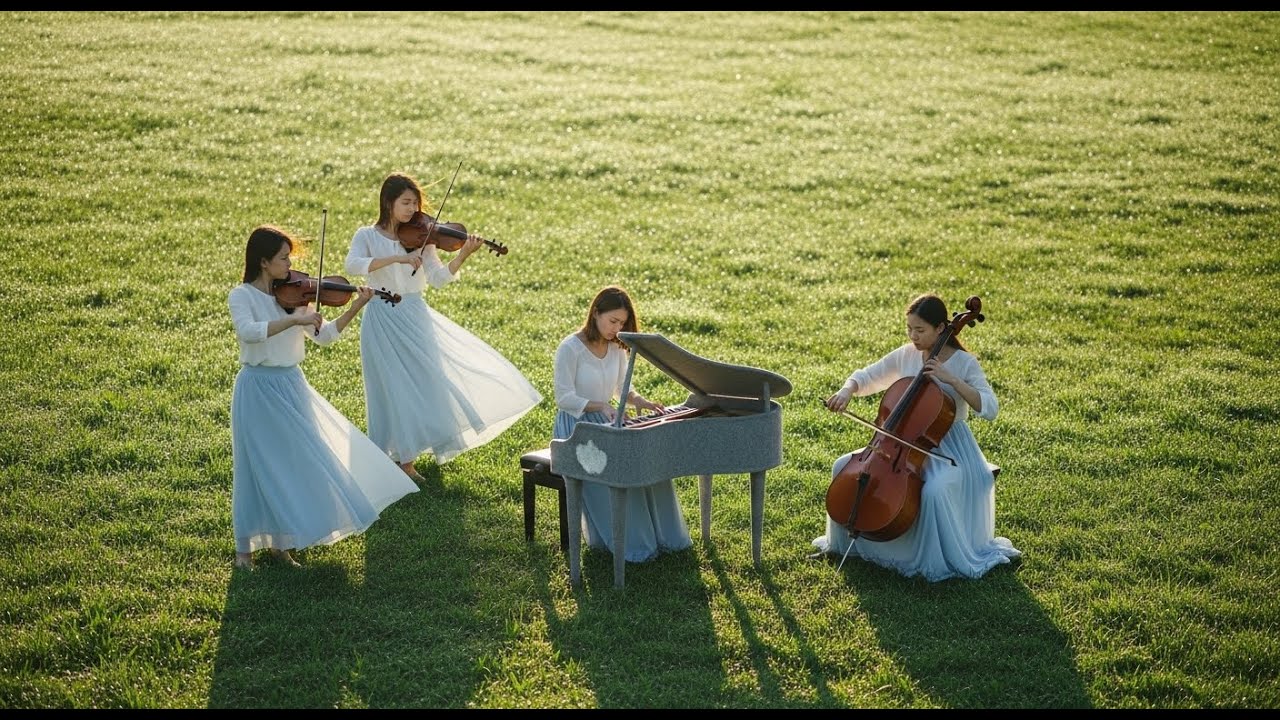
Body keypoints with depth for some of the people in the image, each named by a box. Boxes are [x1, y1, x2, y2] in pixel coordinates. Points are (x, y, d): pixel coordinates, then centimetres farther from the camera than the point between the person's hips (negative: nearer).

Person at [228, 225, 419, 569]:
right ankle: (244, 547, 15)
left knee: (292, 464, 7)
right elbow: (248, 331, -29)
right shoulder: (241, 296, -9)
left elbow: (324, 335, 5)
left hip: (292, 387, 5)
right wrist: (295, 320, -35)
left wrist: (356, 307, -7)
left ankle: (280, 542, 20)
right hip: (258, 389, -5)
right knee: (259, 468, 1)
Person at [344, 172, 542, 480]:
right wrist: (397, 258, -31)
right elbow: (352, 264, -23)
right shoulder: (367, 236, -3)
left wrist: (462, 255, -24)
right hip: (383, 320, -3)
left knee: (424, 383, 0)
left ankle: (406, 459, 12)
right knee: (395, 388, -3)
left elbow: (437, 278, -7)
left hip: (416, 317, 3)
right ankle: (400, 460, 6)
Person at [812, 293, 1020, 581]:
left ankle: (948, 558, -13)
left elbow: (989, 409, -22)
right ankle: (842, 541, 13)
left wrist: (951, 379, -28)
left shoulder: (964, 363, -12)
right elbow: (866, 377, 10)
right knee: (843, 467, -7)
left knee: (935, 490, -37)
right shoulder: (906, 355, 2)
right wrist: (847, 390, -12)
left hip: (948, 448, -5)